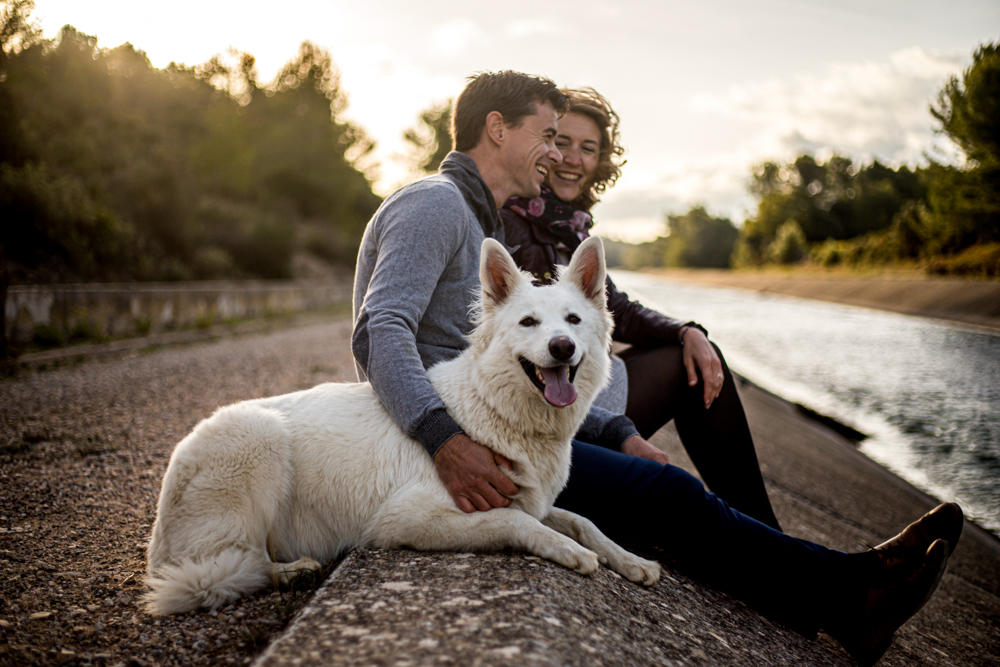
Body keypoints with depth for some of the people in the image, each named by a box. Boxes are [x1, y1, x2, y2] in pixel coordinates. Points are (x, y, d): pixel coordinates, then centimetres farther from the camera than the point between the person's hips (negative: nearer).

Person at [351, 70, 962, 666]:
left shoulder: (485, 226, 23)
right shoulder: (435, 204, -8)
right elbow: (380, 334, -23)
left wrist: (619, 435, 10)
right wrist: (446, 440, -38)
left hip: (479, 430, 10)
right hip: (439, 445, -10)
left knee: (662, 485, 4)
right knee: (667, 494, -14)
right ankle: (847, 589, -3)